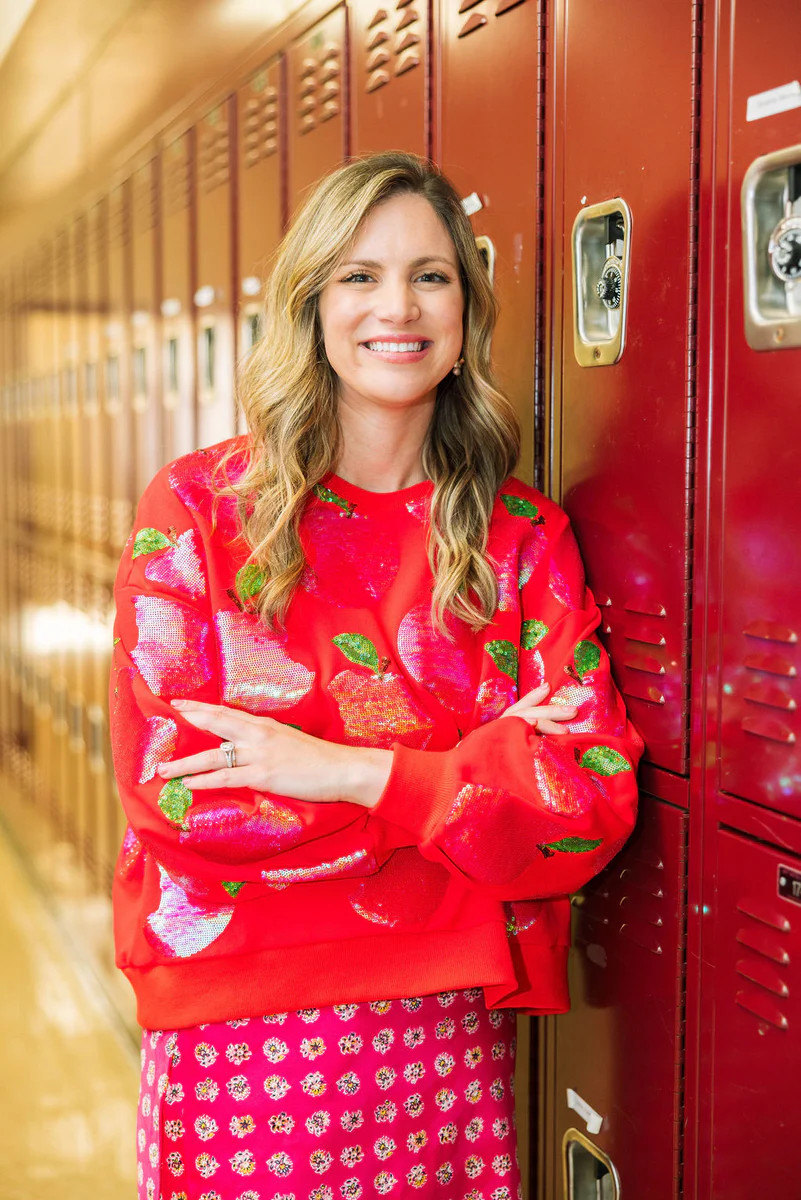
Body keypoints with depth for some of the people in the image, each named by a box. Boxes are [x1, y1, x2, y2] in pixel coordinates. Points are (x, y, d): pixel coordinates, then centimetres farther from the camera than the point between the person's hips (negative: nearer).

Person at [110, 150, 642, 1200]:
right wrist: (482, 769, -12)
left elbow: (596, 797, -7)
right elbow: (168, 788, -12)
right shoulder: (197, 507, -3)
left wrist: (345, 772, -18)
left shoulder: (525, 537, 3)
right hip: (241, 1032, -2)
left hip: (451, 1033, 2)